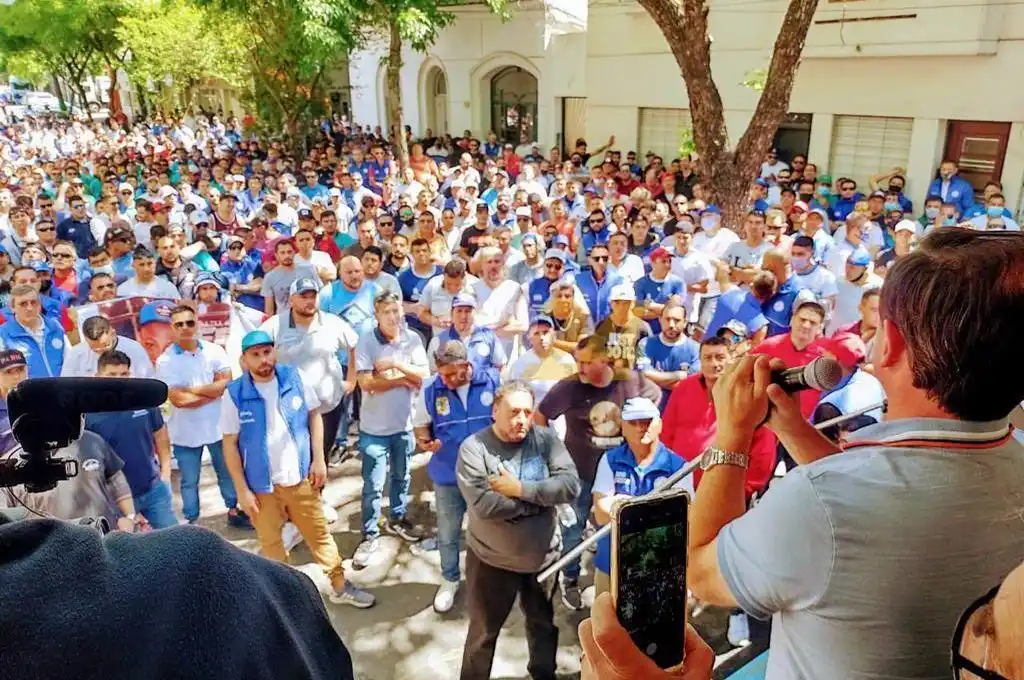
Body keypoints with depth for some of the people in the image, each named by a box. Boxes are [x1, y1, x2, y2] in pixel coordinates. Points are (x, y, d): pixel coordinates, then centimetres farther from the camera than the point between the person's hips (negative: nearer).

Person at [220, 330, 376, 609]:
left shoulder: (294, 377, -7)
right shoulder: (234, 394, -12)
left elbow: (314, 416, 2)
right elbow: (230, 445, -7)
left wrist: (319, 459, -4)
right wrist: (242, 490, -8)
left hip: (300, 477, 2)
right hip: (262, 486, -1)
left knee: (319, 533, 15)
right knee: (270, 544, 15)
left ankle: (340, 587, 30)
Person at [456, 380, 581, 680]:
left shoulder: (546, 439, -7)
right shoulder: (473, 448, -17)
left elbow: (571, 485, -18)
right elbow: (483, 505, -29)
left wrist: (521, 489, -26)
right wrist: (541, 496, -21)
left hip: (543, 557, 3)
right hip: (491, 561, -3)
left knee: (545, 624, 26)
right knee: (484, 632, 17)